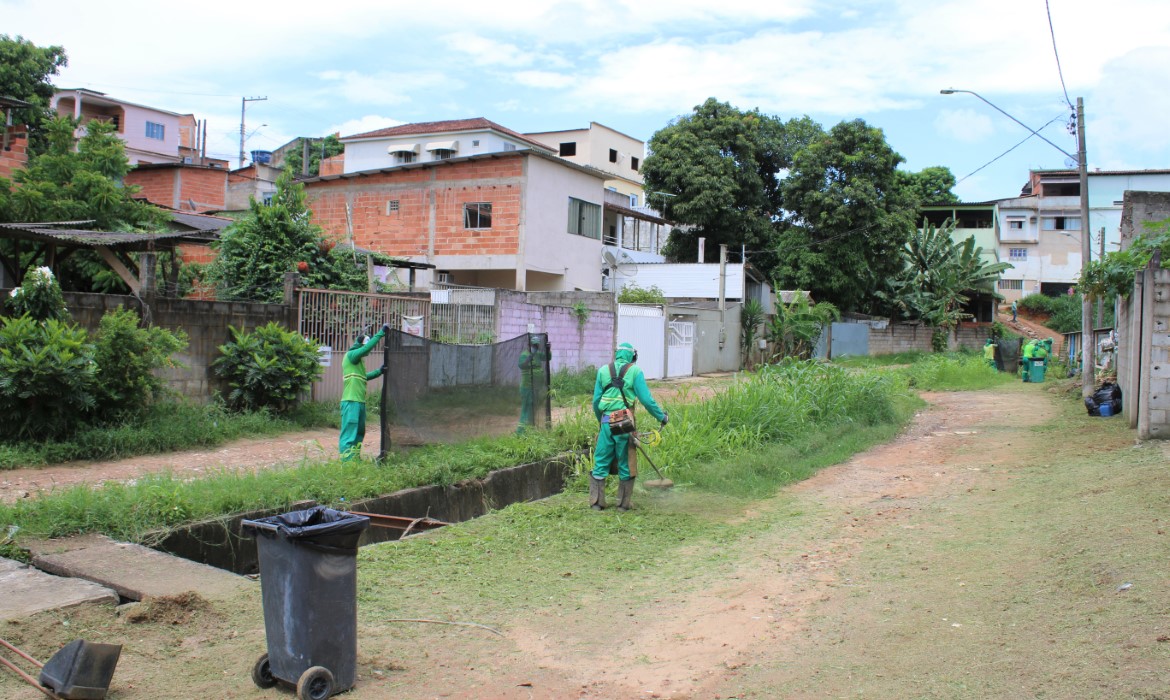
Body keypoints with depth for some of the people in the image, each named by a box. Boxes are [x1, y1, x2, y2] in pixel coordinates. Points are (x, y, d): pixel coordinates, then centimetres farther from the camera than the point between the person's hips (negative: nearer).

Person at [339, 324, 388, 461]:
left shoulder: (358, 360, 21)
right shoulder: (350, 355, -8)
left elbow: (364, 376, 30)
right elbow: (368, 347, -21)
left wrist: (379, 371, 19)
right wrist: (381, 333, -18)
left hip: (359, 402, 10)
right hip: (351, 402, -10)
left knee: (359, 434, 17)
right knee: (349, 435, -10)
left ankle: (355, 460, 26)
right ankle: (346, 463, -11)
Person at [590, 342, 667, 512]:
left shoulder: (603, 371, 8)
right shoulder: (635, 371, -1)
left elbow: (596, 400, 10)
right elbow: (646, 399, -5)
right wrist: (662, 416, 7)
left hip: (606, 422, 2)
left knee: (601, 462, 11)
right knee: (625, 465, 9)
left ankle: (596, 502, 14)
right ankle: (623, 504, 16)